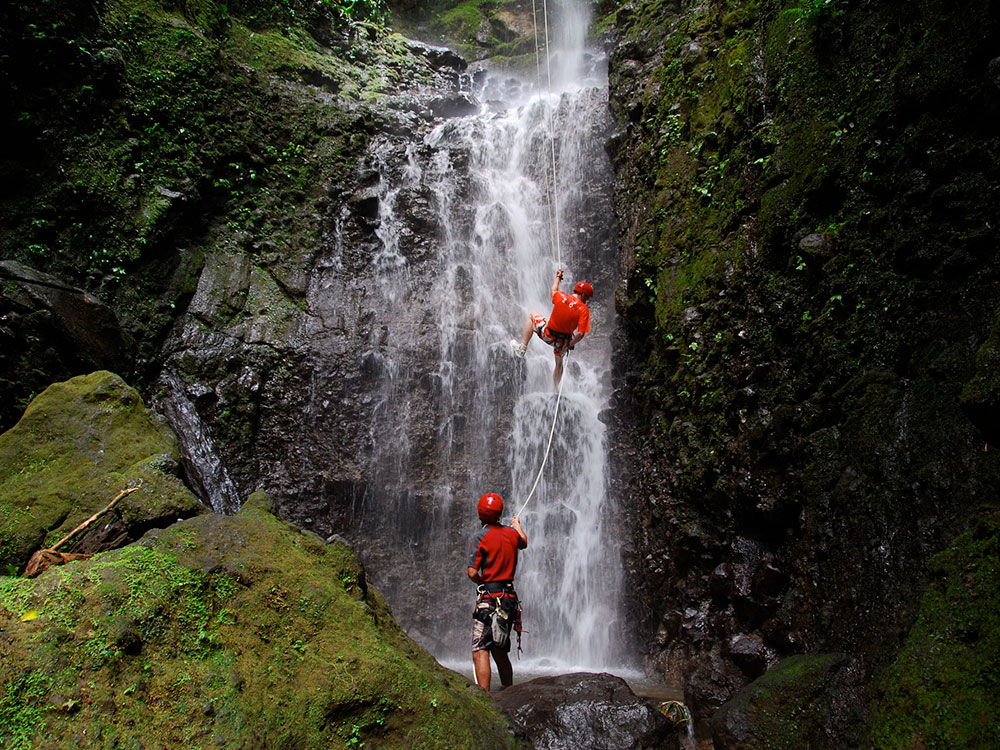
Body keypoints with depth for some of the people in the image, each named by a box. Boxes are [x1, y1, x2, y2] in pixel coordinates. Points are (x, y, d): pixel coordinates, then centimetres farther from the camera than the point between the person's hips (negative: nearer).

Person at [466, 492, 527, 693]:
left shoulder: (480, 536, -8)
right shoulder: (511, 533, 8)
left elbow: (472, 573, -13)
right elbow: (523, 542, 34)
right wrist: (517, 524, 55)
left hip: (489, 599, -6)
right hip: (510, 599, 6)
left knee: (480, 652, -9)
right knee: (500, 652, 16)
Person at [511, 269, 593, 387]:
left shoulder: (561, 296, -10)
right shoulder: (584, 309, -15)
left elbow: (553, 290, 17)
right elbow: (581, 334, -21)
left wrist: (558, 277, 34)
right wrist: (571, 344, -3)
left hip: (548, 335, 0)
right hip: (563, 342, 0)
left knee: (532, 315, 25)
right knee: (559, 362, 32)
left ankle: (522, 348, 24)